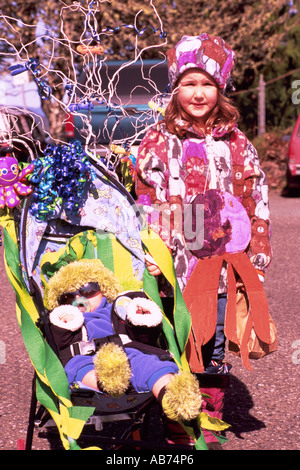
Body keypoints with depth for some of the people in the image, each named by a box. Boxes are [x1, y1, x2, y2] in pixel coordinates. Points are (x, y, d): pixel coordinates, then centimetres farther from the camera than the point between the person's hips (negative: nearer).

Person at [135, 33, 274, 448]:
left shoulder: (237, 145, 7)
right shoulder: (157, 141, 3)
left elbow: (256, 205, 8)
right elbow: (145, 202, 3)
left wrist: (256, 260, 5)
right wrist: (148, 254, -3)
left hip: (221, 266, 1)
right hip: (172, 268, -1)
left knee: (213, 350, 9)